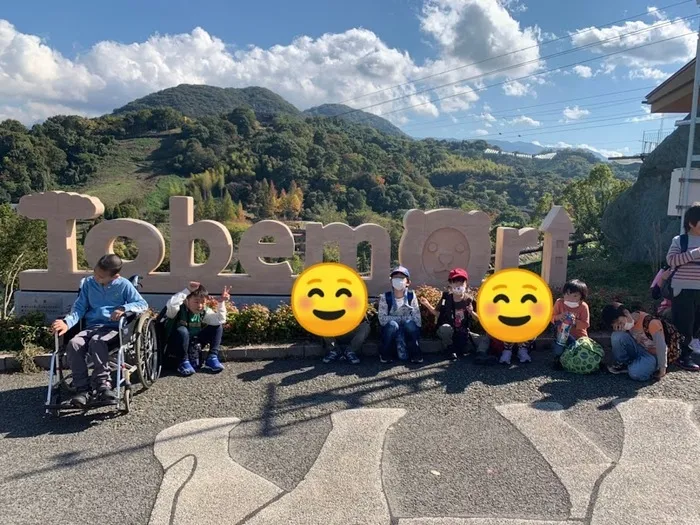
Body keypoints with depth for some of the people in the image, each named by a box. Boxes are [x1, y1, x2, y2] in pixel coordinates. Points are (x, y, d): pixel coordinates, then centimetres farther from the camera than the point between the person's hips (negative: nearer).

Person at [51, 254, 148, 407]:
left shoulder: (124, 285, 1)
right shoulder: (88, 283, 10)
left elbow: (143, 304, -1)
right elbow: (79, 307, 9)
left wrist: (124, 308, -20)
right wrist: (67, 323, -12)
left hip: (113, 328, -4)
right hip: (91, 327, 4)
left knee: (97, 342, -37)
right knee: (73, 344, -28)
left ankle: (102, 384, -28)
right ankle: (83, 389, -25)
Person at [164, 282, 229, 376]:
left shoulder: (204, 312, -6)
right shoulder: (180, 309, -21)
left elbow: (220, 320, -18)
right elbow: (171, 305, -45)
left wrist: (221, 302, -26)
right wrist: (187, 290, -42)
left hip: (194, 345, 5)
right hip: (175, 344, -5)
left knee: (218, 327, -10)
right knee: (182, 331, -39)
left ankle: (212, 358, -8)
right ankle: (183, 363, -20)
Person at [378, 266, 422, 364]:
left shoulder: (411, 296, -6)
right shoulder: (385, 297, -9)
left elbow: (417, 318, -8)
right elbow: (382, 318, -17)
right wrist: (402, 318, -19)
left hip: (408, 331, 1)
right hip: (391, 330, -1)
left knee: (409, 323, -32)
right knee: (393, 324, -34)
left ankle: (415, 354, -13)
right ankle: (385, 354, -11)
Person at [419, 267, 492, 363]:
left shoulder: (469, 300, -6)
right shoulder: (446, 299, -7)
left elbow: (477, 319, -2)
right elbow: (438, 314, -3)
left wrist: (472, 312, -23)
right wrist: (428, 305, -15)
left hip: (464, 332, 1)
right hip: (449, 332, -1)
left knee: (485, 338, -16)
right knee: (445, 327, -37)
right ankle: (449, 349, -11)